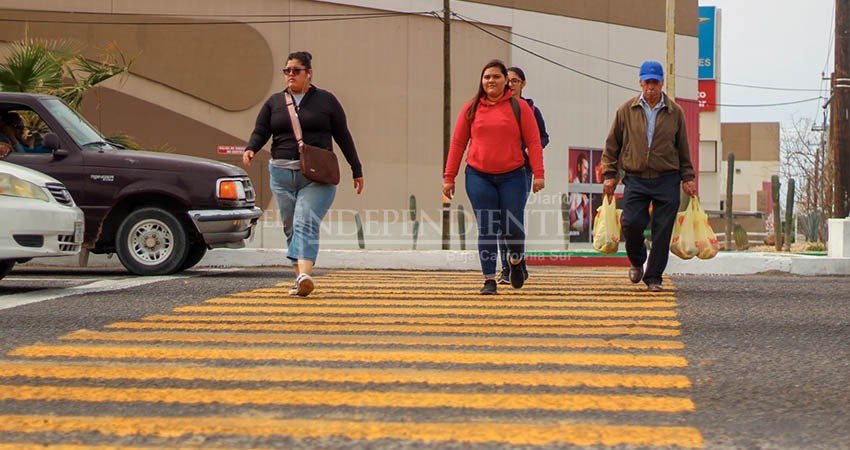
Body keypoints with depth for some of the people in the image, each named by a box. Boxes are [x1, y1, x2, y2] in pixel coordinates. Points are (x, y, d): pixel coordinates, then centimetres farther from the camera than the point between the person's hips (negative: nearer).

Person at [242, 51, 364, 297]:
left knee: (306, 223, -20)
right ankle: (300, 279, 11)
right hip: (282, 173, 4)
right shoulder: (274, 102, 14)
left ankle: (305, 275, -34)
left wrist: (357, 171, 10)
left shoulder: (325, 100, 7)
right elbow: (260, 132, 8)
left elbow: (342, 136, 9)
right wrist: (250, 149, -14)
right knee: (290, 228, 5)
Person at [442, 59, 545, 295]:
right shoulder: (471, 108, 7)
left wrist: (538, 174, -9)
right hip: (479, 178, 1)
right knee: (486, 229, -1)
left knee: (512, 227, 0)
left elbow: (534, 142, 1)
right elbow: (457, 143, 9)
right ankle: (489, 280, 5)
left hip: (512, 176, -1)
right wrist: (449, 177, 5)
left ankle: (515, 262, 31)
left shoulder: (519, 107, 3)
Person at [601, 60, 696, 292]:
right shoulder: (626, 110, 5)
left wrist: (687, 178, 10)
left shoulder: (675, 112, 6)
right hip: (636, 179, 0)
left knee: (662, 231, -2)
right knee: (632, 223, -12)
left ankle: (654, 277, 10)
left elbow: (683, 149, 13)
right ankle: (637, 262, 18)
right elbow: (612, 145, 9)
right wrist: (609, 175, 4)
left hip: (667, 180, 0)